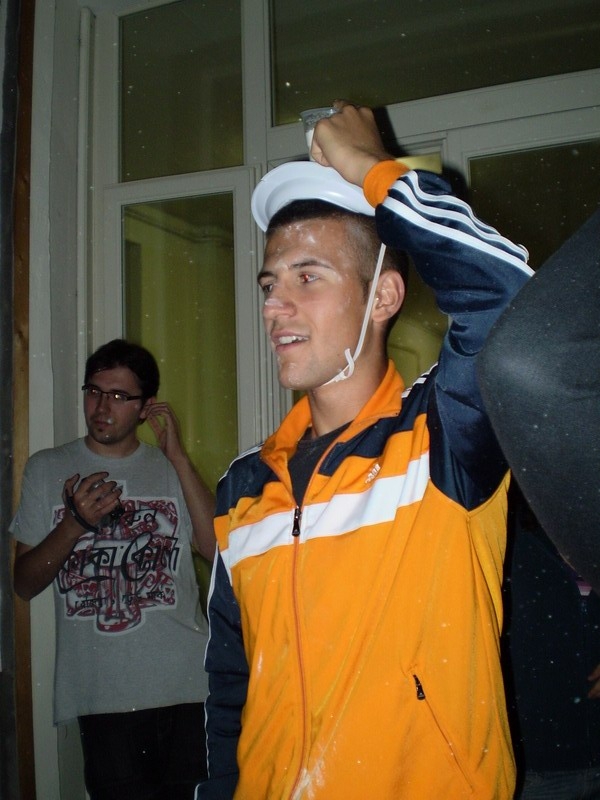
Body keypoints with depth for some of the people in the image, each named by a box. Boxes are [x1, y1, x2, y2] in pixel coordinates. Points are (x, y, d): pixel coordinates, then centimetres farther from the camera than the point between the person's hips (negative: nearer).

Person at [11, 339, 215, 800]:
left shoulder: (171, 469, 9)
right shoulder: (47, 470, 8)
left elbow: (219, 549, -6)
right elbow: (25, 584, 5)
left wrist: (178, 457, -8)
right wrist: (76, 523, -11)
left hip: (186, 688, 1)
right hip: (102, 695, 0)